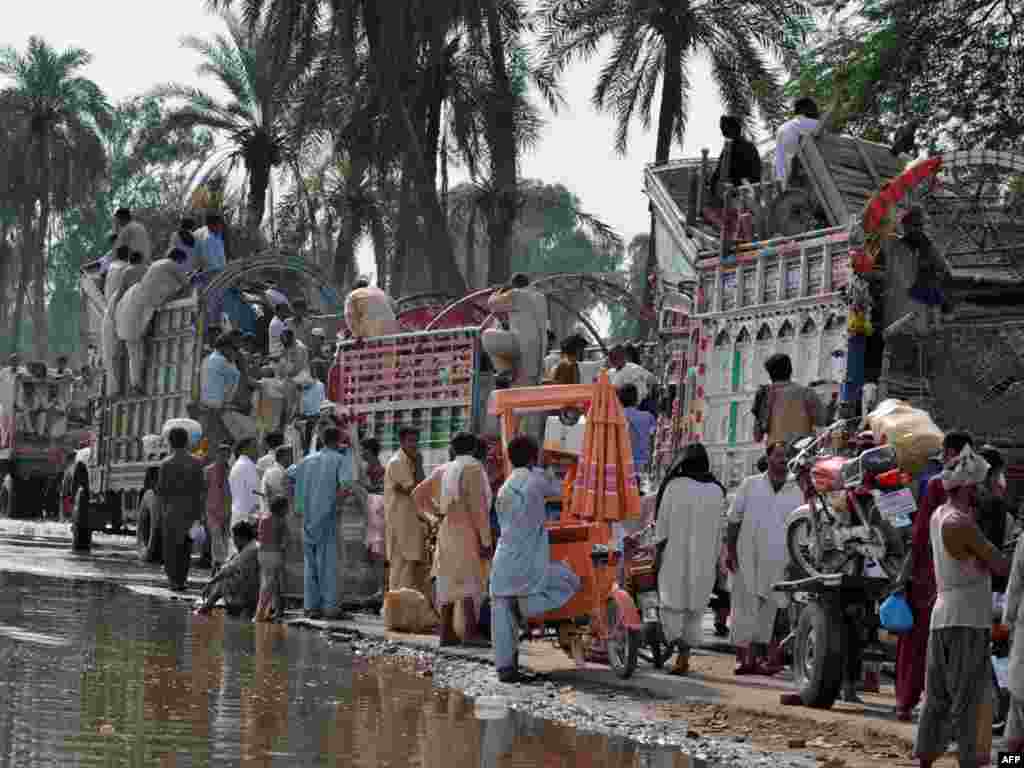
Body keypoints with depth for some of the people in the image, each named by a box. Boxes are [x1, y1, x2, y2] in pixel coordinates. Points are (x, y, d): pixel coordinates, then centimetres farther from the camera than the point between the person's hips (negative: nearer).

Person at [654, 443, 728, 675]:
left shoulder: (674, 486, -7)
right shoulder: (717, 491, 2)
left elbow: (662, 521, -5)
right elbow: (718, 530, 5)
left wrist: (658, 551, 2)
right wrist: (714, 559, 11)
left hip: (675, 554, -3)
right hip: (704, 557, 3)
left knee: (672, 603, 6)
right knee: (694, 606, 11)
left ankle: (677, 644, -17)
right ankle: (685, 656, 9)